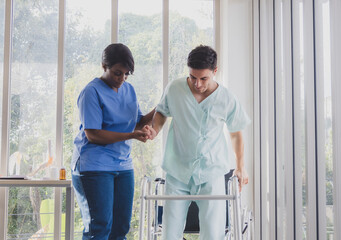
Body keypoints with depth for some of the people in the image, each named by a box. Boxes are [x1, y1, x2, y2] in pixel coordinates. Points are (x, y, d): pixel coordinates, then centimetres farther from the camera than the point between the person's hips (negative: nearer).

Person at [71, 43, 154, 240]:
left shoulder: (129, 89, 12)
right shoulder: (92, 92, -10)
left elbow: (139, 123, 16)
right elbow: (92, 135, -16)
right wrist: (131, 135, -21)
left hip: (123, 165, 7)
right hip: (94, 166, -7)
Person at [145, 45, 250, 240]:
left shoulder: (227, 100, -4)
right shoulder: (174, 89, -2)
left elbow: (236, 132, 11)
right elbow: (162, 111, 17)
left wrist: (240, 167, 15)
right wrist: (155, 130, -4)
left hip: (211, 174, -1)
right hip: (177, 173, 1)